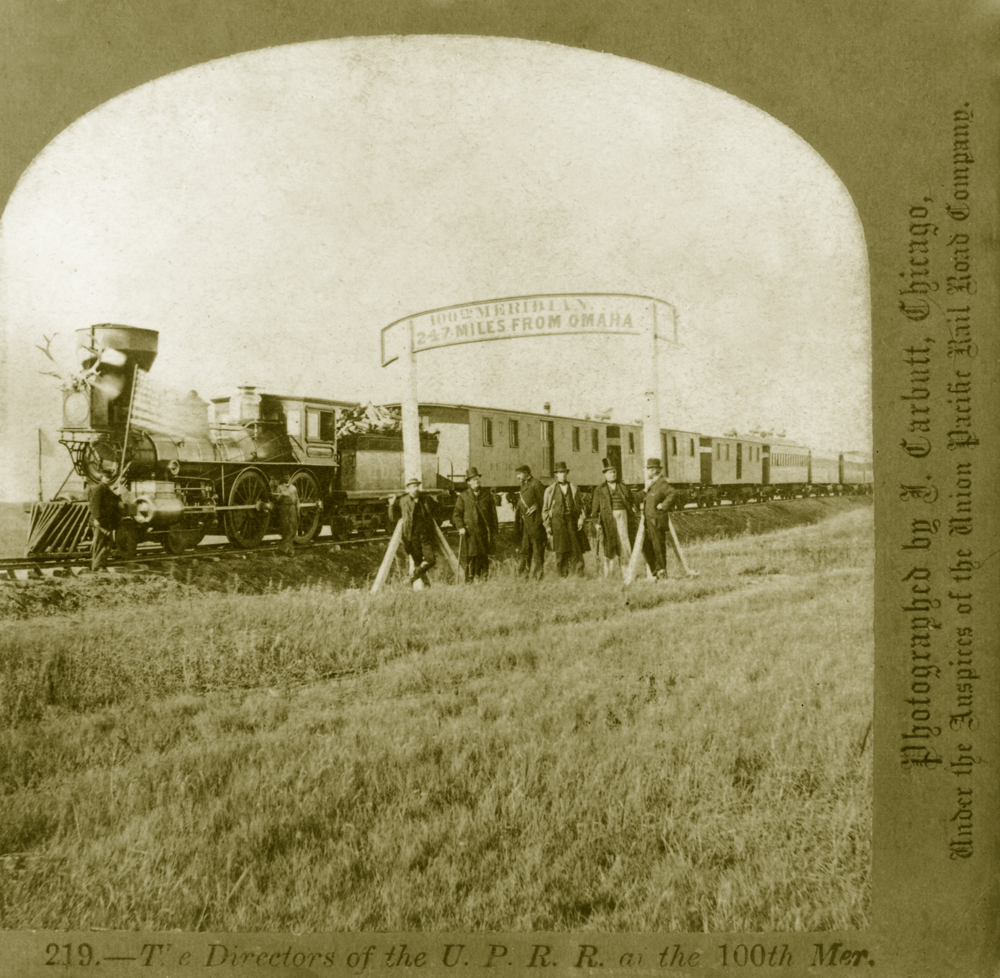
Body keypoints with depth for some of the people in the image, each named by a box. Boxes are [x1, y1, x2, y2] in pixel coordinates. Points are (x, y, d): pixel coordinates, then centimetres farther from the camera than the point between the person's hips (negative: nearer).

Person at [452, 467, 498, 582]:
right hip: (469, 533, -1)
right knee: (469, 558, -5)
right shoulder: (463, 496, 6)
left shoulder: (487, 495, 10)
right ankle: (469, 581, 3)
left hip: (484, 533, 1)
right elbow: (456, 514, 6)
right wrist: (460, 527, -9)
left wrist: (494, 531, 9)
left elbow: (493, 514, 13)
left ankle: (482, 580, 12)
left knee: (483, 558, 3)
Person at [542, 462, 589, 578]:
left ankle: (579, 575, -1)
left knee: (576, 550, -4)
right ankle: (563, 576, 3)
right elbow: (545, 510, 10)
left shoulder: (574, 489, 12)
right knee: (561, 551, -3)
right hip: (558, 522, -1)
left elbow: (581, 505, 17)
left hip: (573, 521, 1)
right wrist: (548, 527, 4)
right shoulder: (550, 490, 8)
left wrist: (581, 518, 0)